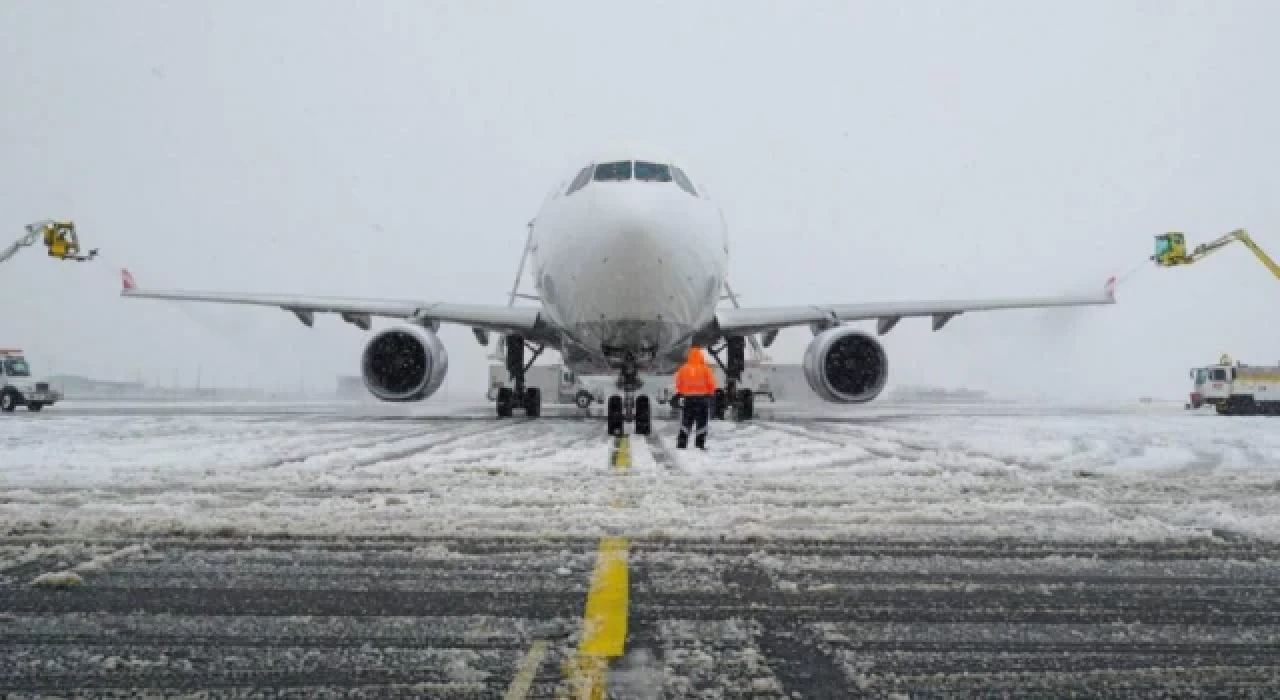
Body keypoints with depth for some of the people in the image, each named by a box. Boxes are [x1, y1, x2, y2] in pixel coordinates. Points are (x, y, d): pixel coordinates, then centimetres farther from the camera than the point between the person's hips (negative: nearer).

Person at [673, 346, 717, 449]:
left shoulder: (683, 369, -1)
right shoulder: (705, 369, -6)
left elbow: (679, 383, 6)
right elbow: (711, 384, -4)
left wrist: (679, 393, 20)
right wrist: (711, 394, 12)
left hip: (687, 397, 2)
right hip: (703, 397, -2)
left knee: (685, 423, 8)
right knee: (702, 423, 4)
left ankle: (681, 444, 3)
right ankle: (700, 444, 0)